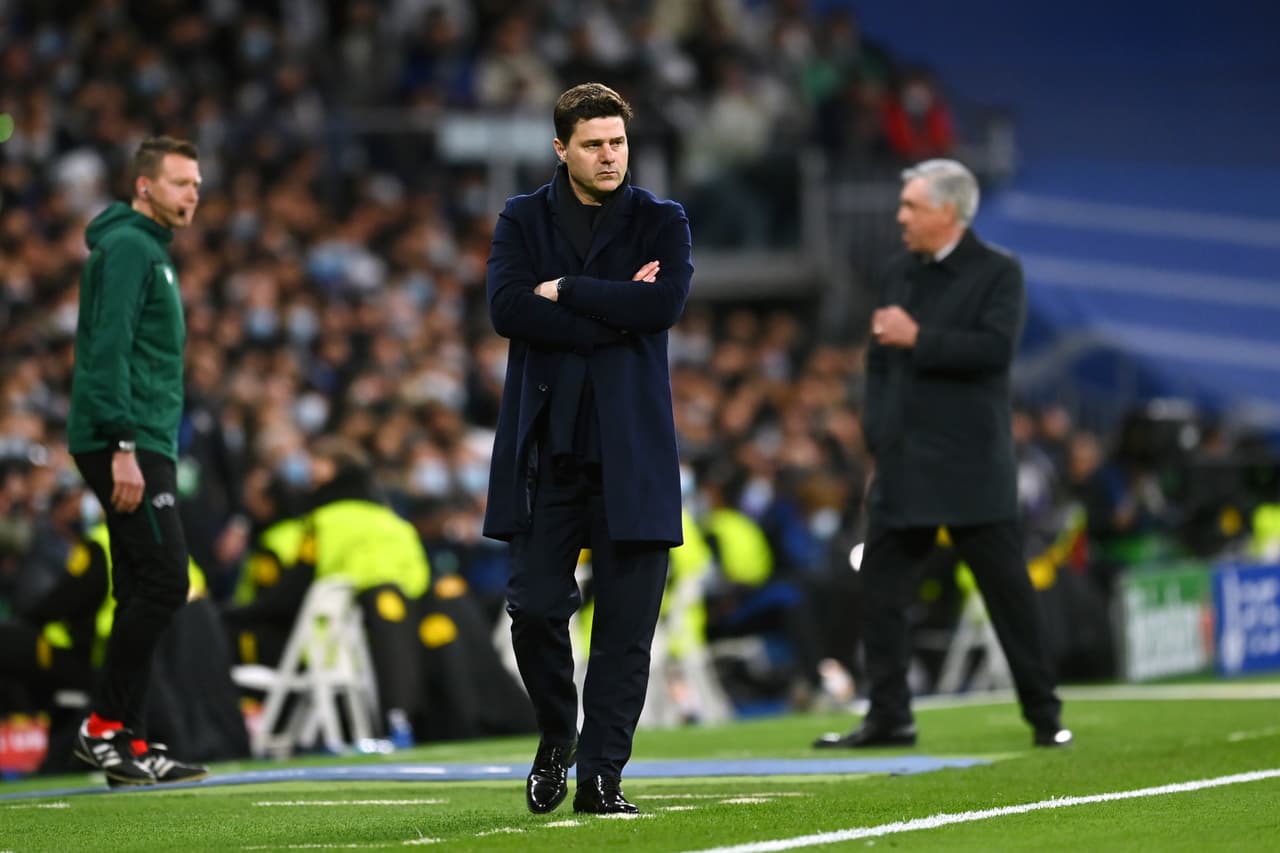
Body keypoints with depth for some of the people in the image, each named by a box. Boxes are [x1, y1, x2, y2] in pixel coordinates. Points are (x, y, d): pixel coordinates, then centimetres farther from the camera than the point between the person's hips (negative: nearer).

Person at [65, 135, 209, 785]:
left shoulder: (151, 250, 21)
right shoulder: (126, 247, -10)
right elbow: (108, 350, -19)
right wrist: (123, 446, -24)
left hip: (142, 446, 10)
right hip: (126, 443, -10)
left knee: (142, 592, 8)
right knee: (164, 580, -13)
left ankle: (128, 744, 9)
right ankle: (104, 728, -9)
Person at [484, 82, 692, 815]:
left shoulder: (662, 222, 7)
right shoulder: (523, 221, 9)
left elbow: (665, 302, -12)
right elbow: (507, 308, -8)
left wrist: (566, 291, -8)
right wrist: (612, 311, -11)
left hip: (631, 447, 0)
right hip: (545, 446, 0)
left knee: (627, 623, -3)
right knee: (536, 608, -4)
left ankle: (602, 775, 4)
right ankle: (557, 738, 22)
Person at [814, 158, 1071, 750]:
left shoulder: (998, 273, -4)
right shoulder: (899, 273, 14)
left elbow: (994, 347, -18)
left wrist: (918, 339, -20)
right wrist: (878, 434, 9)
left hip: (969, 467, -6)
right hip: (903, 466, 6)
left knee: (1006, 589, -2)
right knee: (880, 588, 3)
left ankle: (1044, 716, 6)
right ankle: (889, 717, 9)